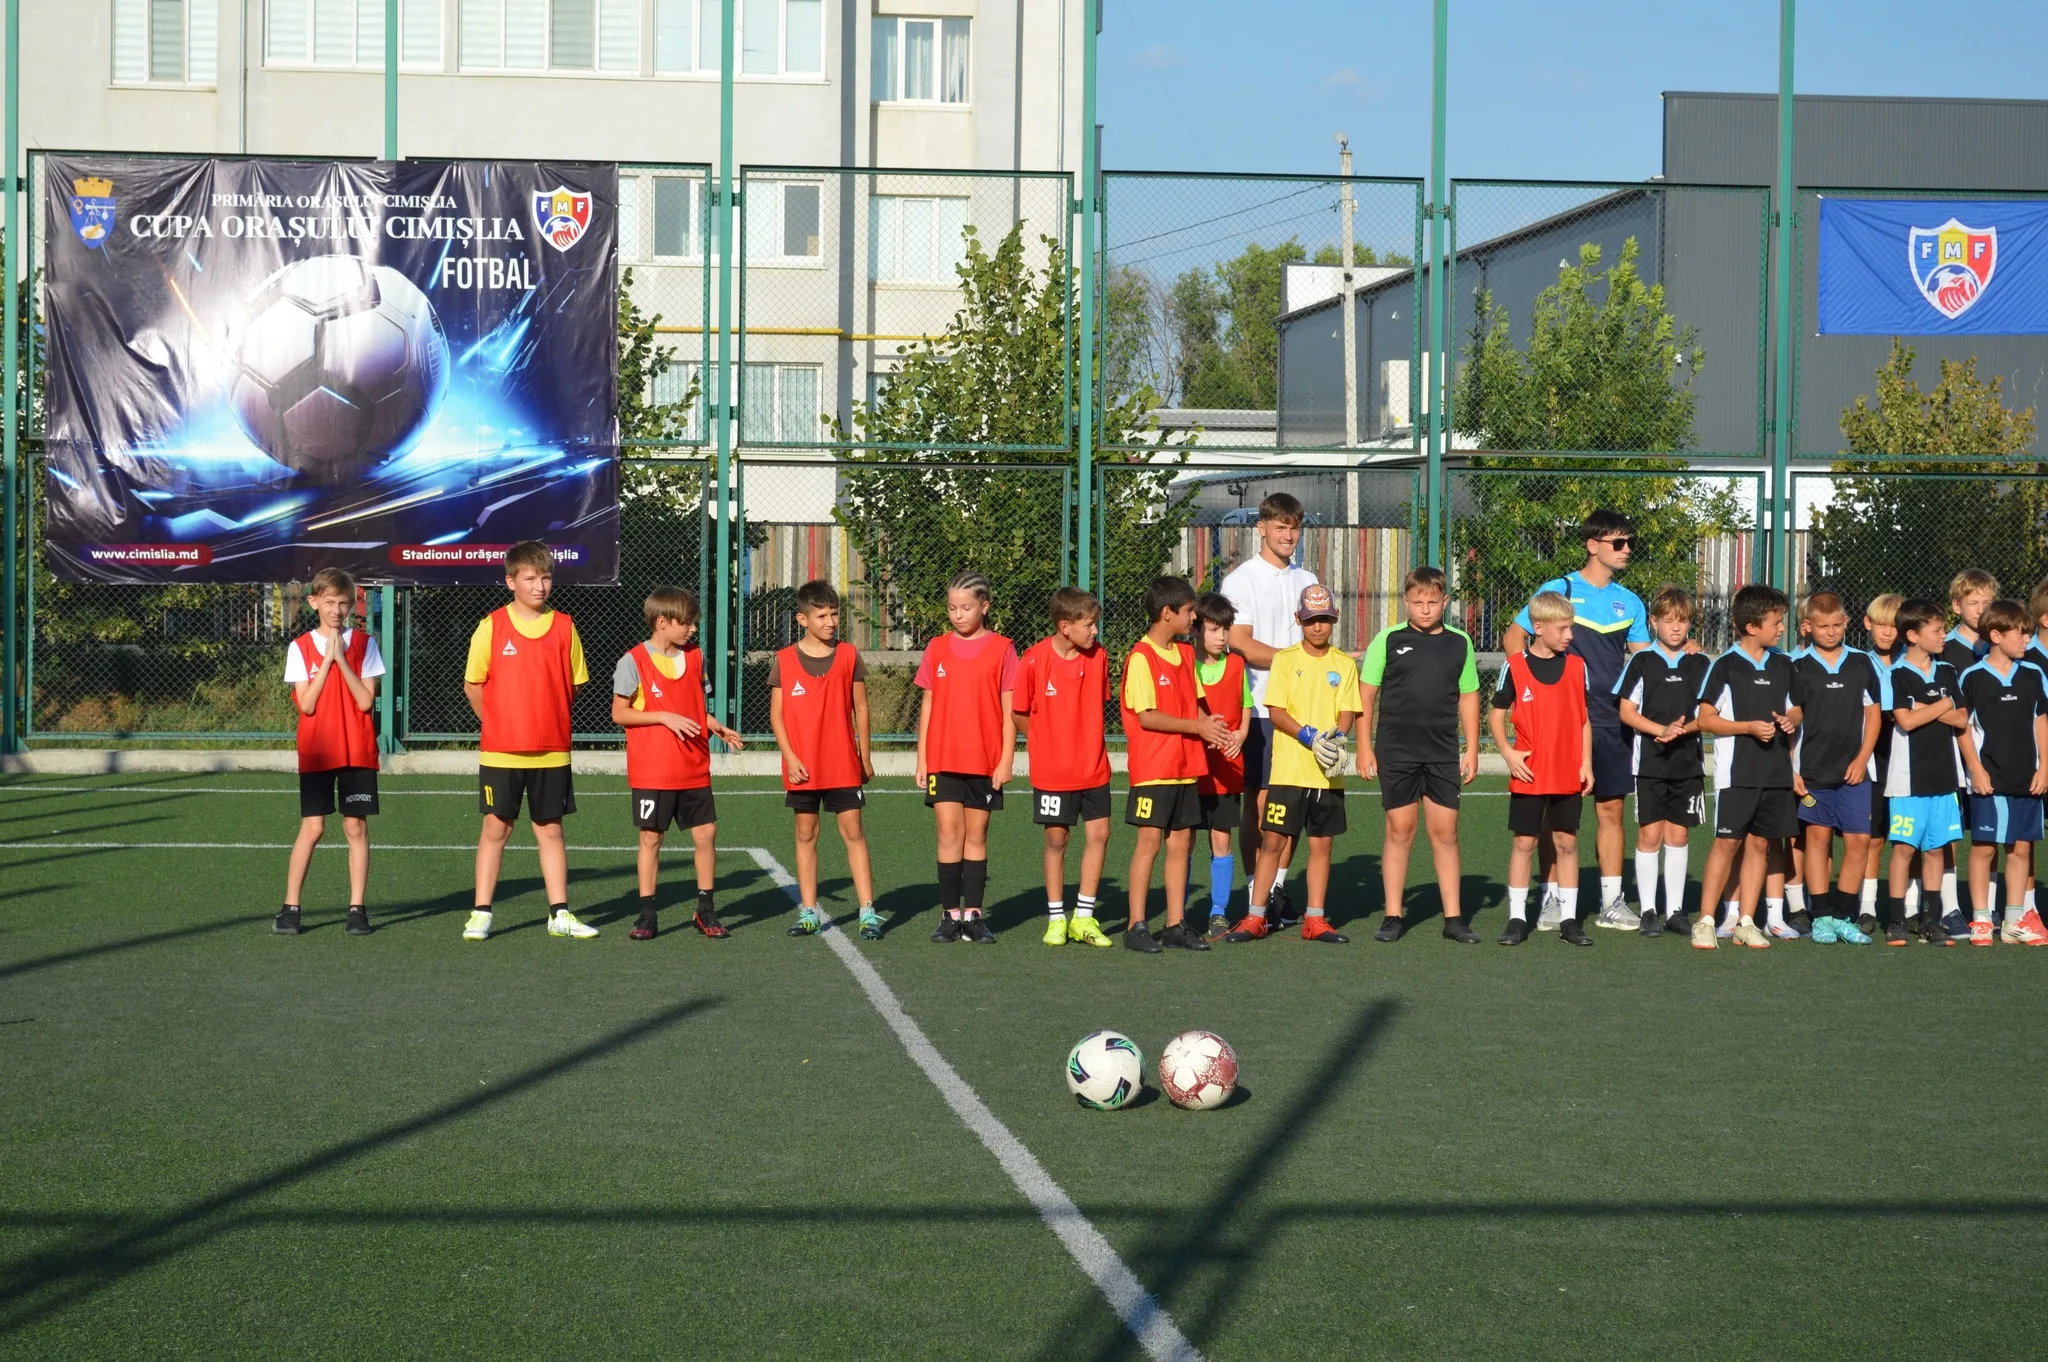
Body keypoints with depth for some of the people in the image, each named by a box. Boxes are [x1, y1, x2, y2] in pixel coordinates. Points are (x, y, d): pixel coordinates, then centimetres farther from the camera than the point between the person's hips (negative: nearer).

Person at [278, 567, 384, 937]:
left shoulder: (363, 644, 3)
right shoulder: (300, 647, 2)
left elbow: (366, 701, -6)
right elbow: (306, 704, -8)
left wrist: (342, 659, -12)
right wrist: (327, 660, -11)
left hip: (357, 752, 1)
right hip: (316, 751, -1)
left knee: (356, 826, 1)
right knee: (312, 829, -4)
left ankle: (357, 908, 6)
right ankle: (290, 908, 3)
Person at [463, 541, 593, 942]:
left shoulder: (564, 627, 2)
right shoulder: (492, 627, -4)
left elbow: (573, 684, 10)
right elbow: (473, 685, 2)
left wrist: (549, 720, 6)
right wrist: (497, 724, 1)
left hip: (551, 750, 2)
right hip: (500, 752, -2)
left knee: (550, 829, 8)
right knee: (496, 827, 2)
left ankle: (560, 913, 13)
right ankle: (481, 913, 7)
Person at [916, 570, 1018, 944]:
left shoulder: (1001, 649, 0)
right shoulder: (937, 649, 7)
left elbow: (1009, 711, 0)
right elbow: (927, 706, 10)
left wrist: (1006, 760, -5)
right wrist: (922, 759, 6)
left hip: (985, 761, -1)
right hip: (942, 759, 1)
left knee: (976, 836, 5)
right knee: (949, 834, -2)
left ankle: (973, 916, 10)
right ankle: (950, 915, 4)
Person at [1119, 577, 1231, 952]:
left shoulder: (1185, 654, 14)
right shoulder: (1141, 657, -11)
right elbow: (1147, 716, -16)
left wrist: (1210, 725, -3)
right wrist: (1198, 727, -16)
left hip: (1185, 766, 7)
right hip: (1153, 767, -7)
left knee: (1181, 842, 8)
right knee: (1150, 840, -7)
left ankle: (1176, 925, 13)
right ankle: (1136, 927, -3)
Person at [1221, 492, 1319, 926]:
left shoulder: (1307, 580, 16)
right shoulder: (1241, 579, -2)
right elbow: (1241, 645, -10)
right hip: (1259, 707, -5)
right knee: (1258, 802, -3)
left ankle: (1279, 885, 15)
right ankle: (1255, 892, 2)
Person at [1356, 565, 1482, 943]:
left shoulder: (1460, 643, 6)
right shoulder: (1388, 640, -1)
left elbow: (1468, 697, 12)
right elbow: (1366, 694, 2)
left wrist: (1471, 749, 8)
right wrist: (1364, 747, -2)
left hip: (1443, 754, 2)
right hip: (1396, 752, -2)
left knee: (1445, 832, 3)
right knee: (1400, 831, 2)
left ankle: (1453, 917, 8)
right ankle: (1393, 916, 9)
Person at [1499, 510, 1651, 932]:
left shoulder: (1630, 602, 12)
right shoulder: (1558, 590, 0)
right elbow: (1512, 638, 3)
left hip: (1612, 721, 4)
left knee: (1611, 808, 5)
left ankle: (1612, 902, 10)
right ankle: (1553, 900, 7)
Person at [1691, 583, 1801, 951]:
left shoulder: (1783, 665, 11)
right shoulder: (1725, 666, -5)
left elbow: (1795, 709, 21)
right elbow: (1706, 719, -6)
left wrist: (1791, 720, -2)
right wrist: (1750, 727, -16)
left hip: (1775, 771, 5)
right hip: (1735, 771, -5)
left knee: (1760, 843, 6)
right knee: (1727, 842, -7)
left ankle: (1746, 922, 12)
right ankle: (1705, 921, -1)